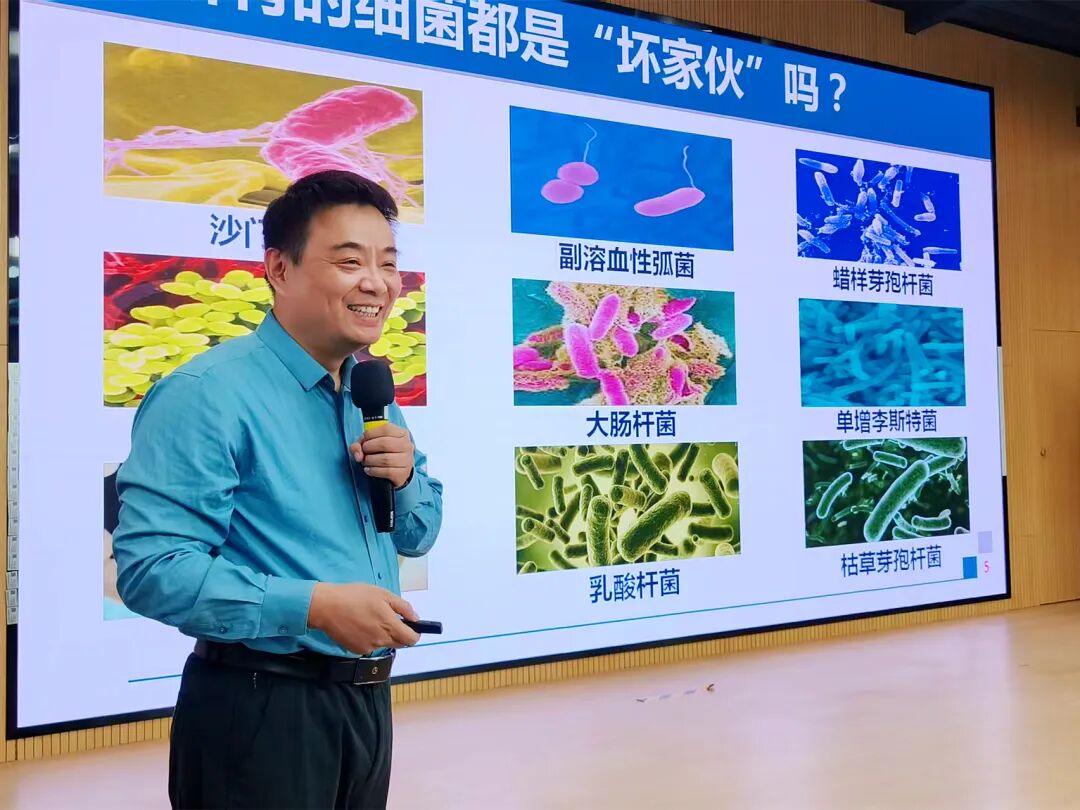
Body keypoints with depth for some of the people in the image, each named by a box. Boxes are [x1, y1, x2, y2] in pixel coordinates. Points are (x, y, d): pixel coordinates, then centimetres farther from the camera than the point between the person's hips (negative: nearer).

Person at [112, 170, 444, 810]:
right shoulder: (207, 393, -16)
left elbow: (418, 538, 13)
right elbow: (149, 567, -24)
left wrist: (404, 480, -7)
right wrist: (314, 605, -27)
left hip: (369, 700, 8)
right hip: (259, 710, -7)